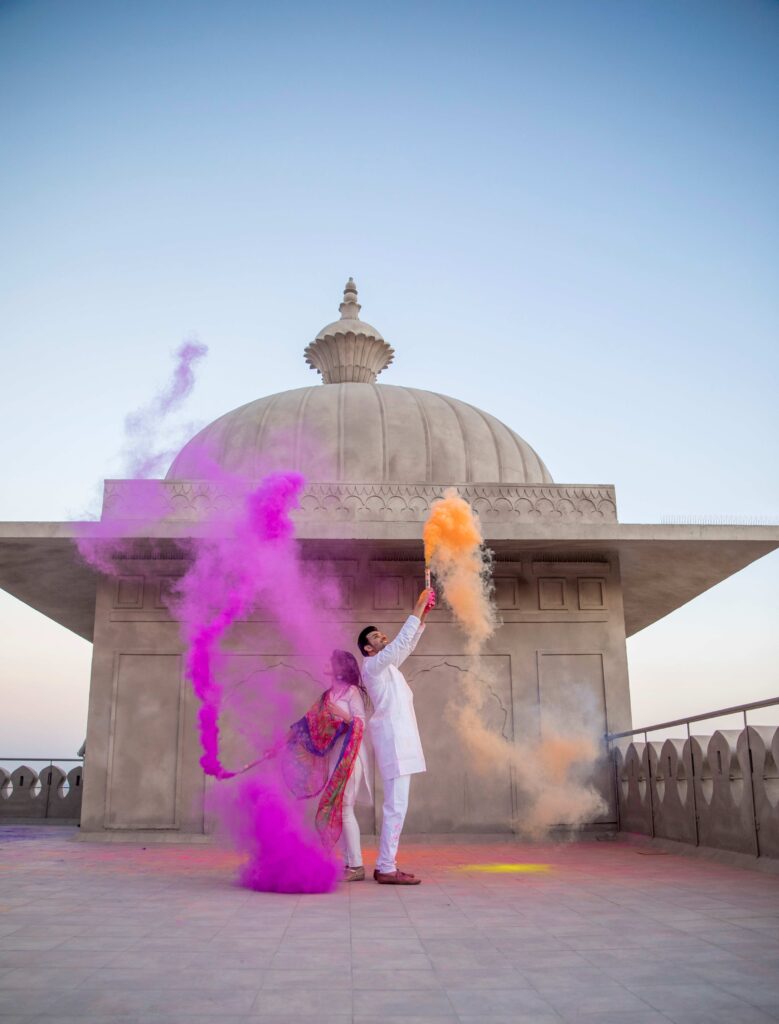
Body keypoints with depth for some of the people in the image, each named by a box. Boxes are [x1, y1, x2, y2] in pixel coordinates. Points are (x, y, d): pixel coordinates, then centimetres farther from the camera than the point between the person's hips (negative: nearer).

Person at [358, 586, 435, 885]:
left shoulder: (387, 666, 20)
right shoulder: (373, 664, -5)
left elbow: (406, 646, 25)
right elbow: (400, 643, -15)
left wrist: (422, 618, 14)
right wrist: (417, 610, -11)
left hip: (400, 740, 10)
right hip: (393, 740, -10)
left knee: (395, 806, 10)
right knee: (396, 806, -10)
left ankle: (384, 866, 14)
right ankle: (387, 869, -7)